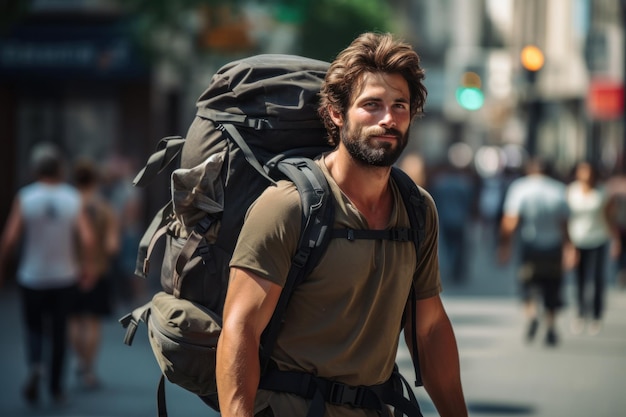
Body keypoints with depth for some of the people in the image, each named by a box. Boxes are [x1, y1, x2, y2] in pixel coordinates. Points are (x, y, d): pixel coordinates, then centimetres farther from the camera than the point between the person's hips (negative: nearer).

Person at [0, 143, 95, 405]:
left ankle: (35, 365, -13)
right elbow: (87, 238, -12)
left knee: (34, 327, 15)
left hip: (32, 277, -1)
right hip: (64, 277, 1)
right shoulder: (72, 198, -5)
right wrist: (88, 268, 1)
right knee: (59, 331, 14)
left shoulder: (25, 197, -9)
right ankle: (56, 387, 16)